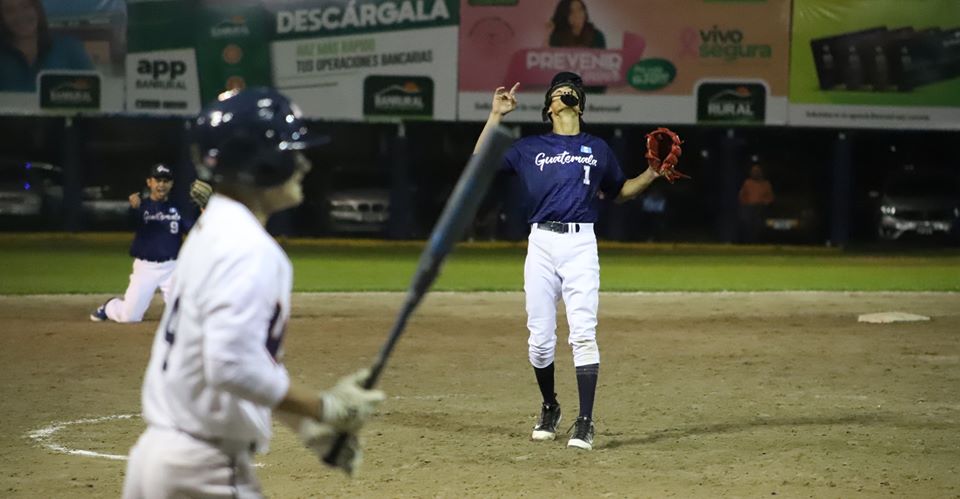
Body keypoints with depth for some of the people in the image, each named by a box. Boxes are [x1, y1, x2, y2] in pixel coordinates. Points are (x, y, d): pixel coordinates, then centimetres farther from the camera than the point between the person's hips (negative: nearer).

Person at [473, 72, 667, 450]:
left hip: (581, 245, -1)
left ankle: (585, 423, -11)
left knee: (583, 334, -11)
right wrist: (496, 116, 5)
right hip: (541, 244, 1)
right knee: (540, 338, 2)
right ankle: (549, 408, 24)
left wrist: (654, 173, 12)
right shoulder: (530, 148, 14)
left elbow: (620, 191, 27)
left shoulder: (597, 149, 16)